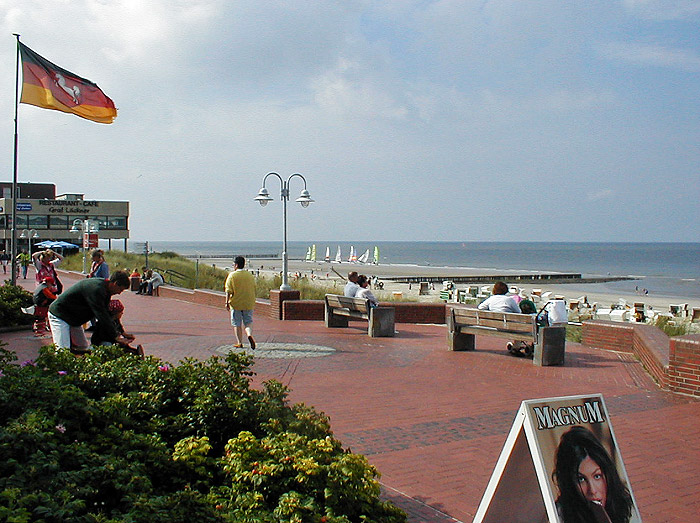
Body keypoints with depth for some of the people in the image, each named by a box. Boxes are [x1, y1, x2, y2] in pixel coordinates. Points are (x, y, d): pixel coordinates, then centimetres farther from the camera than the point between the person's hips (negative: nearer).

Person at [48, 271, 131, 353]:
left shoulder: (105, 289, 3)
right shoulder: (96, 289, -29)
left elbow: (106, 314, 7)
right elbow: (101, 315, -31)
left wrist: (118, 333, -2)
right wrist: (116, 336, -28)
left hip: (73, 319, 10)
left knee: (83, 348, 7)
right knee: (63, 349, -22)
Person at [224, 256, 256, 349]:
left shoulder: (232, 275, -7)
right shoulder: (250, 275, 4)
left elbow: (228, 290, -12)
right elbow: (254, 290, 10)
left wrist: (227, 302, -9)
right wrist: (252, 303, 20)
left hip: (236, 304, -3)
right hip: (248, 304, 3)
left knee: (237, 324, 8)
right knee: (248, 322, 9)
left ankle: (239, 343, 8)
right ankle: (249, 334, -19)